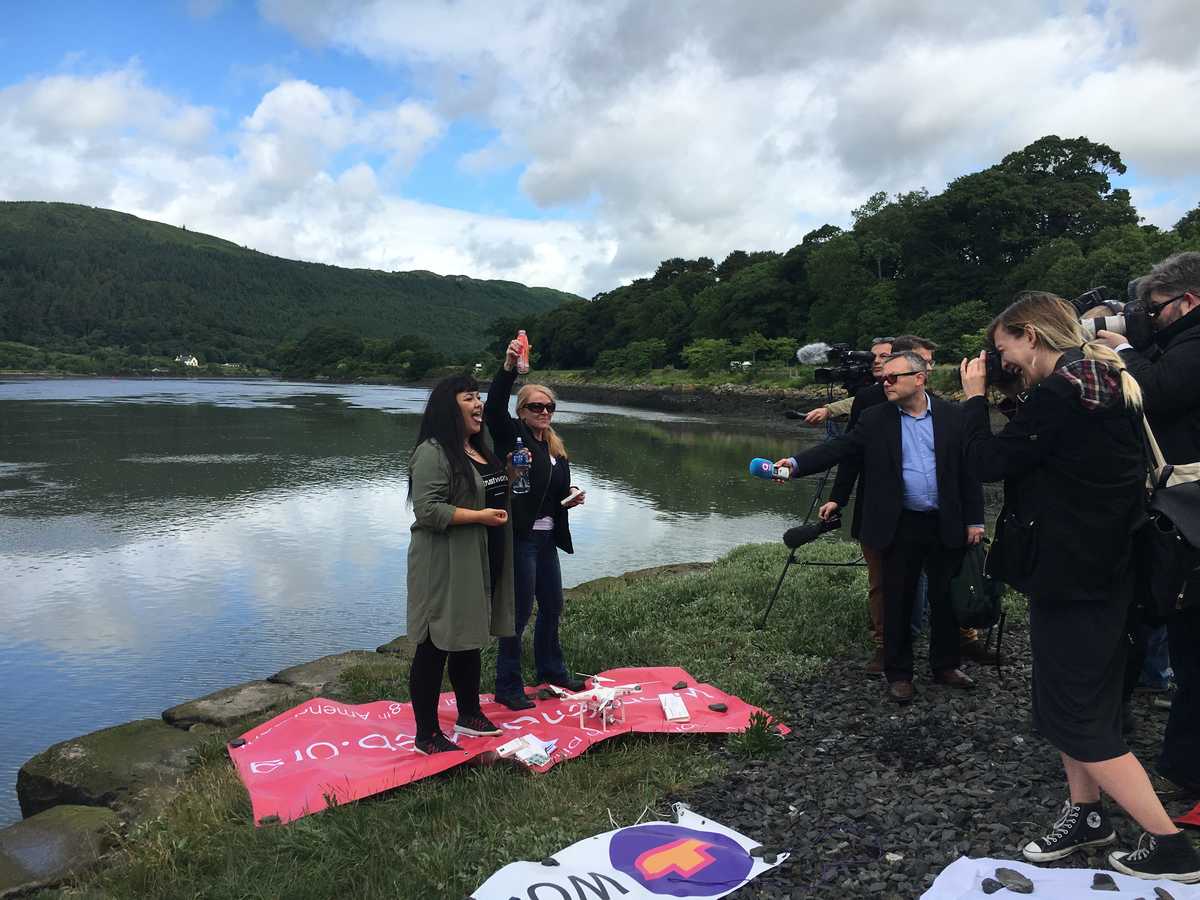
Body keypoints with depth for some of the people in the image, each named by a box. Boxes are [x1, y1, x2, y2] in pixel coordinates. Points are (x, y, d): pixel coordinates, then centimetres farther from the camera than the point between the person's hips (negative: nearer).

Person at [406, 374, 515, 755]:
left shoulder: (477, 449, 13)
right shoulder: (434, 452, -16)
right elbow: (427, 510, -23)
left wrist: (511, 475, 11)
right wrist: (480, 516, -21)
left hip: (480, 565, 9)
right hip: (445, 567, -9)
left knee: (469, 639, 21)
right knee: (435, 645, 1)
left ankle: (469, 714, 36)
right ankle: (427, 735, 12)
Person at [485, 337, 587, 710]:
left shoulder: (554, 446, 15)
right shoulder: (512, 435, -6)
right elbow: (494, 409, -28)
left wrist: (571, 498, 3)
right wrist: (508, 367, -41)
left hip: (546, 537, 8)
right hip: (520, 536, -8)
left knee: (552, 605, 19)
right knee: (520, 610, -2)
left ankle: (551, 670, 38)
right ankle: (507, 687, 11)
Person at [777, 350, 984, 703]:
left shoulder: (953, 416, 2)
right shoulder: (876, 419, 1)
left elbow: (969, 470, 3)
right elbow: (839, 447, -8)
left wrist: (974, 521, -1)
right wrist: (796, 463, -22)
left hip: (947, 526, 1)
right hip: (900, 526, -1)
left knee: (946, 598, 12)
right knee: (897, 602, 6)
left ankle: (945, 665, 31)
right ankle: (898, 674, 19)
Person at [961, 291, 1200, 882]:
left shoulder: (1059, 393, -21)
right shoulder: (1109, 383, 9)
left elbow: (988, 462, -17)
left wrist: (974, 396, -6)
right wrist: (1015, 393, 5)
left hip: (1071, 573, -10)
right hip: (1104, 563, 10)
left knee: (1079, 719, 2)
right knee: (1071, 696, 20)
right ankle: (1086, 813, 32)